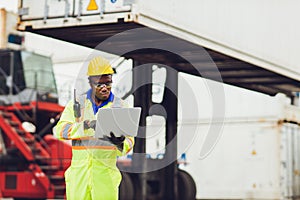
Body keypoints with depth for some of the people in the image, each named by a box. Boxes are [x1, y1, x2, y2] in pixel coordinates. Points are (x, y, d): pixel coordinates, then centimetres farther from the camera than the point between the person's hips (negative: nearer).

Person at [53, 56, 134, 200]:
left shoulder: (120, 106, 8)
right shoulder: (76, 104, 9)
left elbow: (129, 141, 5)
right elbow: (60, 130, -2)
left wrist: (121, 143, -19)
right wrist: (86, 125, -18)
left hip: (106, 171, -1)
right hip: (79, 169, 1)